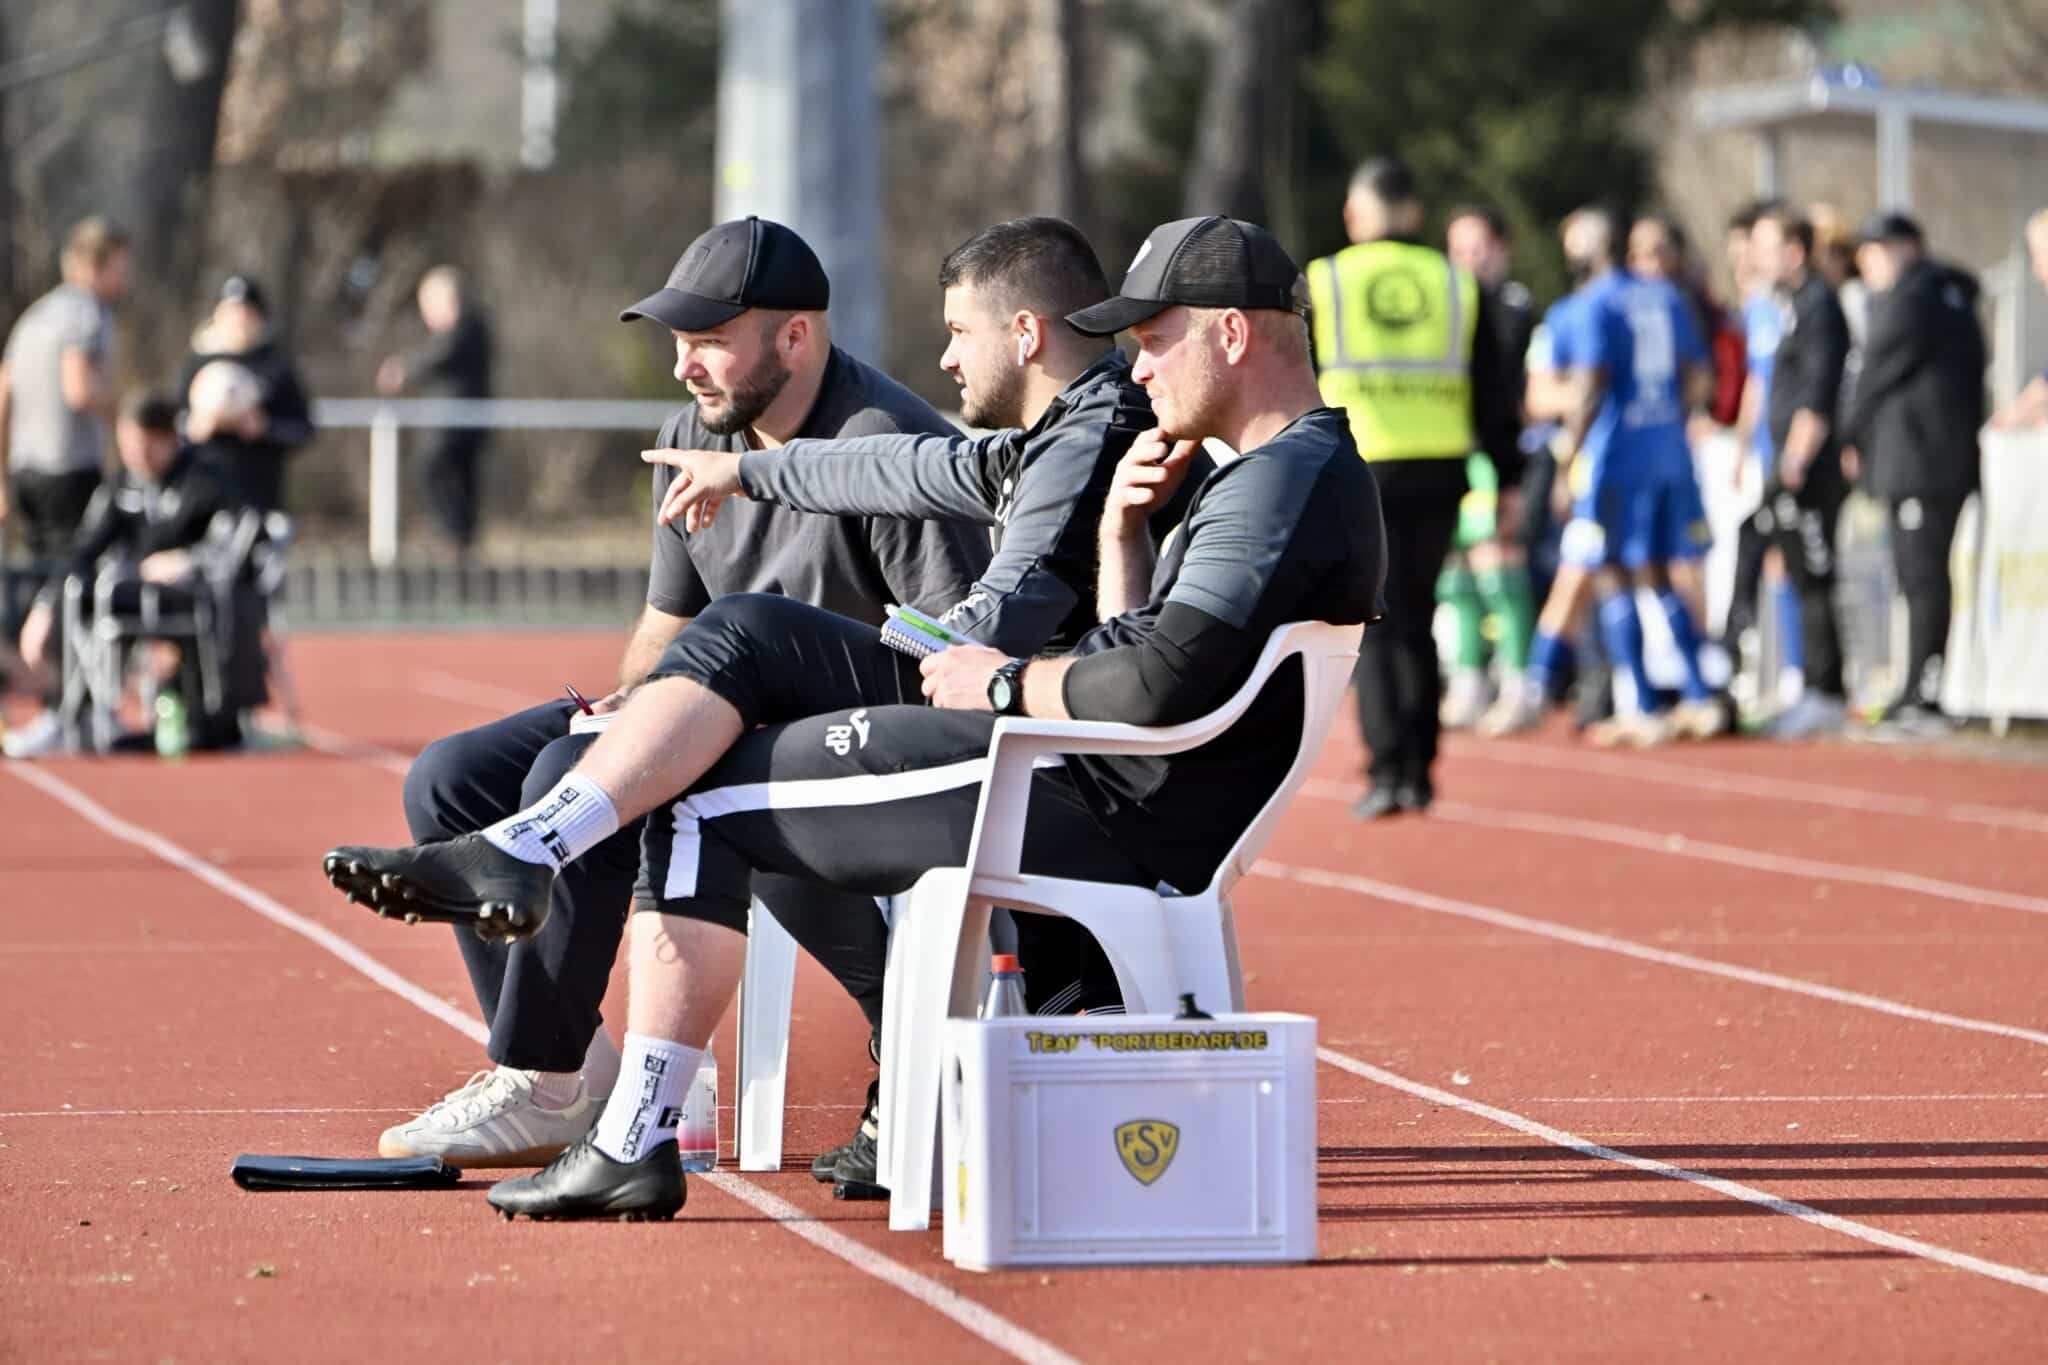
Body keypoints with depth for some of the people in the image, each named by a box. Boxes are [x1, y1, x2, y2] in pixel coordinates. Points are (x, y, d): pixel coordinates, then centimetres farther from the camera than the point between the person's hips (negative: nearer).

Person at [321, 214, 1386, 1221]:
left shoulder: (1295, 478, -14)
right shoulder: (1276, 475, 20)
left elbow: (1160, 687, -25)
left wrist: (1007, 686, -10)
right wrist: (1123, 532, 11)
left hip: (1101, 815, -11)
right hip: (1108, 809, 11)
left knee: (704, 796, -5)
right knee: (731, 645, 7)